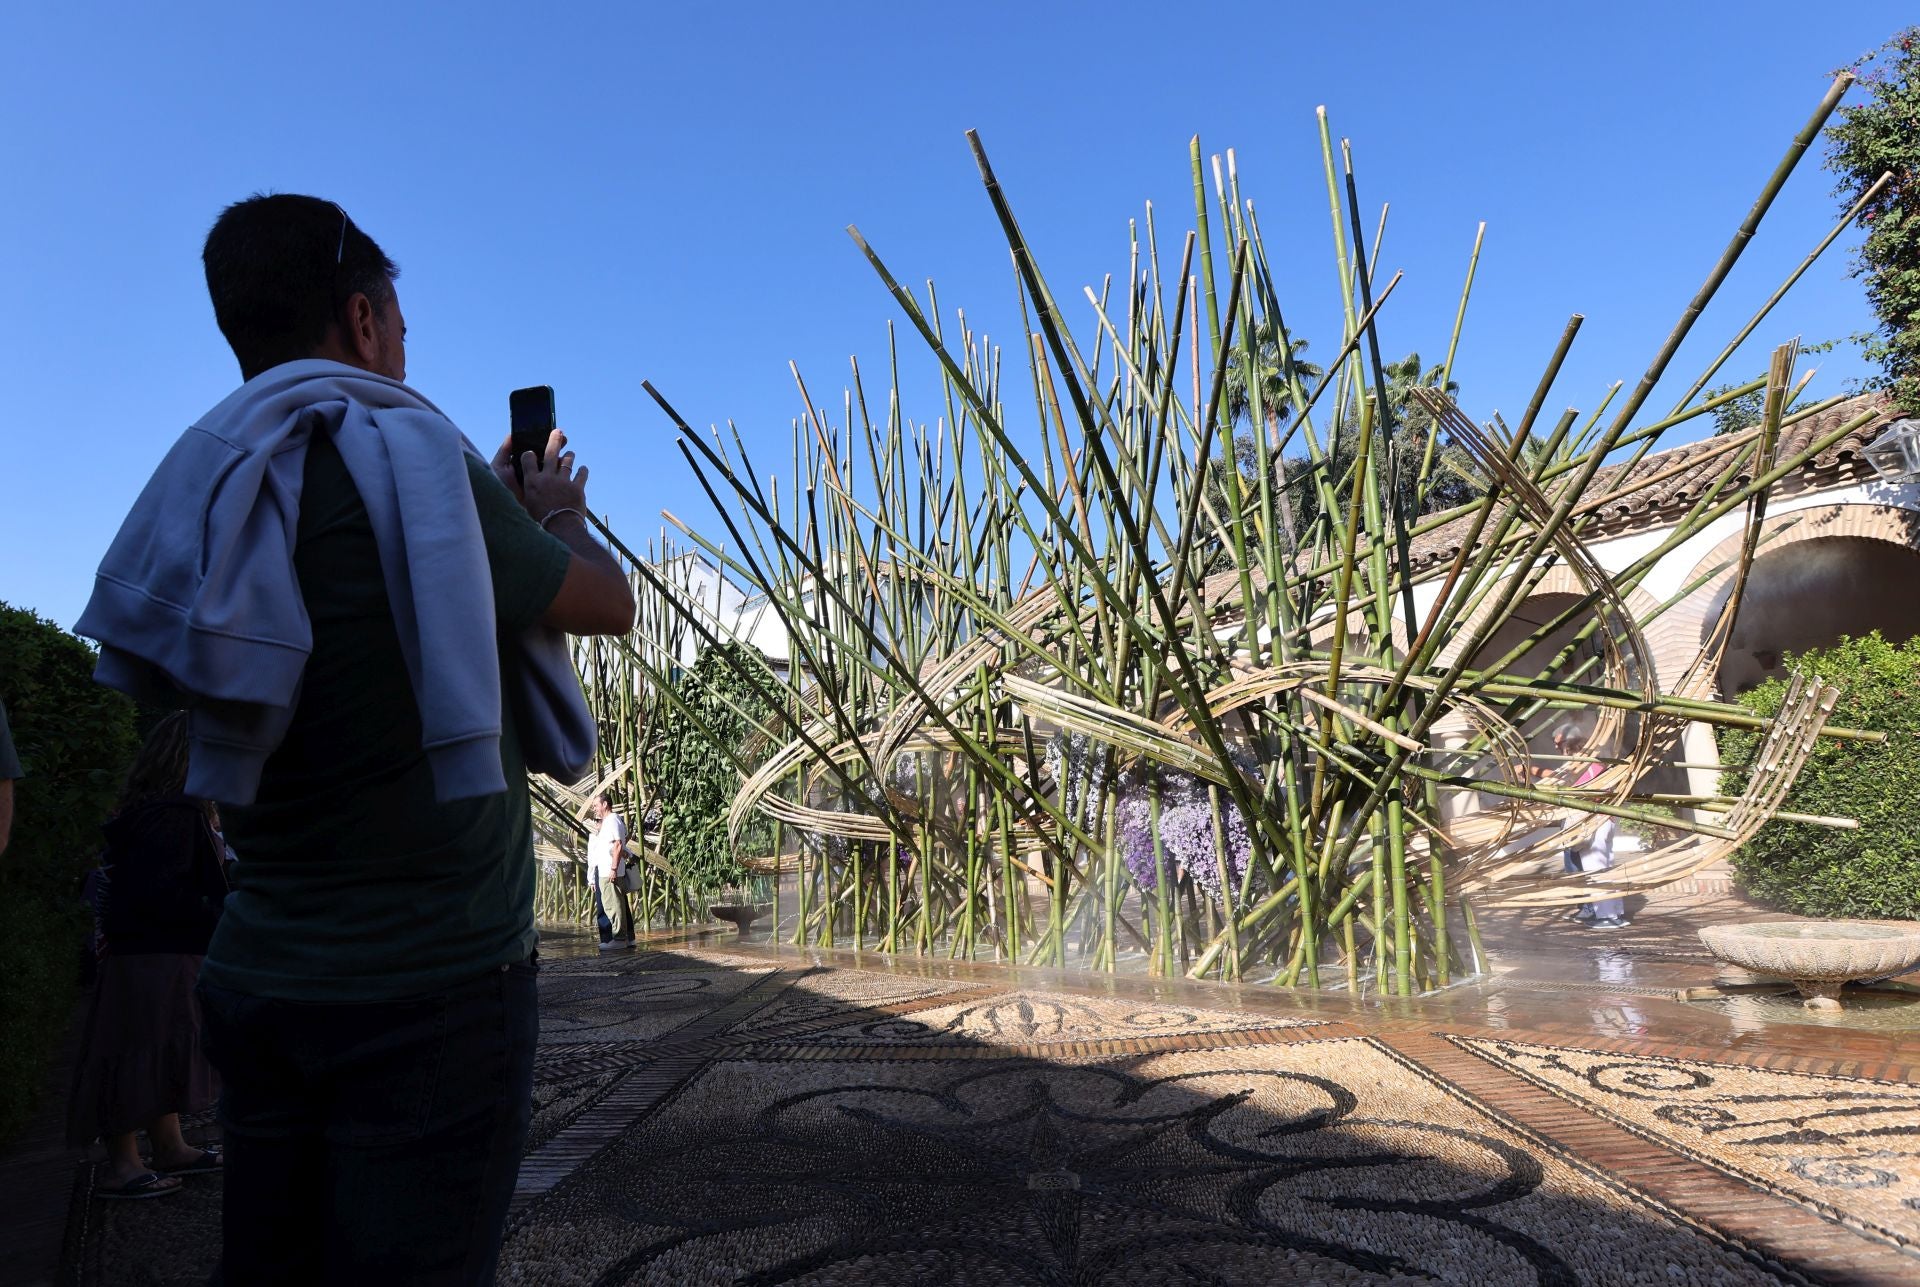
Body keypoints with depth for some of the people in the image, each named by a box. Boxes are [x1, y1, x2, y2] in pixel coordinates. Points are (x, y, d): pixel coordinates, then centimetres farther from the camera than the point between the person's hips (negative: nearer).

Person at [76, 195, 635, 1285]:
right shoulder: (409, 458, -15)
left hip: (258, 979, 8)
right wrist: (558, 517, 17)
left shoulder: (215, 491, 6)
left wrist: (498, 507, 26)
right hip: (434, 987, -7)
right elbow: (611, 604, -3)